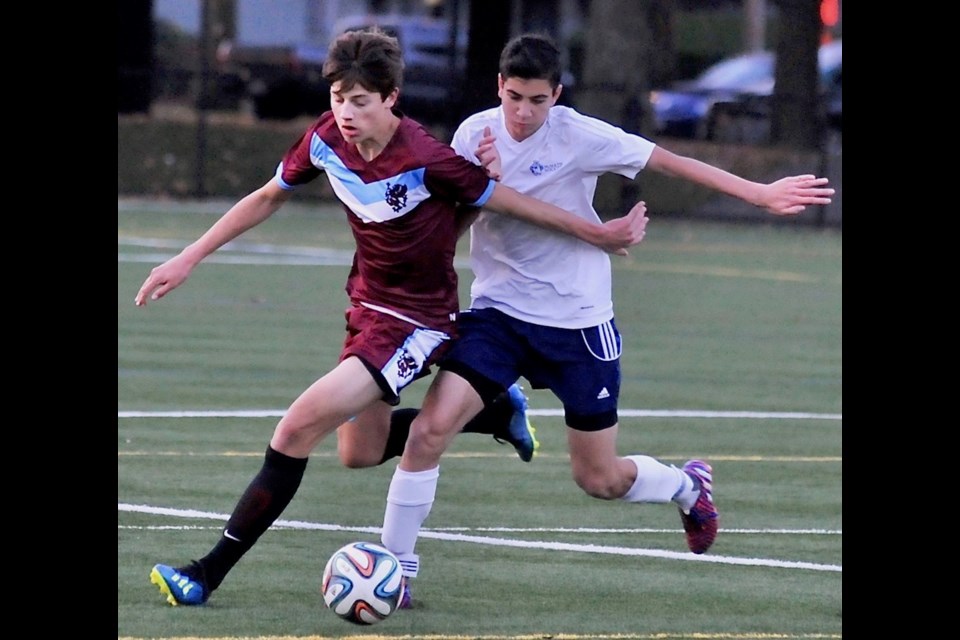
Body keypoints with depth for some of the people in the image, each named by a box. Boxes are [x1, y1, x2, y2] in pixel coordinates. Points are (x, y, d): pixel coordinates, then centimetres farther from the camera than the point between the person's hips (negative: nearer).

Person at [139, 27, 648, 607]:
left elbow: (514, 204, -15)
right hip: (368, 306, 8)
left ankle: (210, 574, -15)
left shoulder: (427, 161, -28)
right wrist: (188, 259, 7)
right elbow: (269, 198, 8)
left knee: (298, 430, -20)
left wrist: (598, 234, -7)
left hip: (418, 322, -8)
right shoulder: (327, 139, -9)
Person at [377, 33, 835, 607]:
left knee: (601, 480, 8)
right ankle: (394, 565, -6)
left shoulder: (578, 136, -14)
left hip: (577, 322, -2)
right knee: (429, 430, -19)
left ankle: (687, 486, 41)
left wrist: (760, 194, -14)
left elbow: (669, 161, -11)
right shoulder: (475, 134, -5)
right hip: (498, 311, 2)